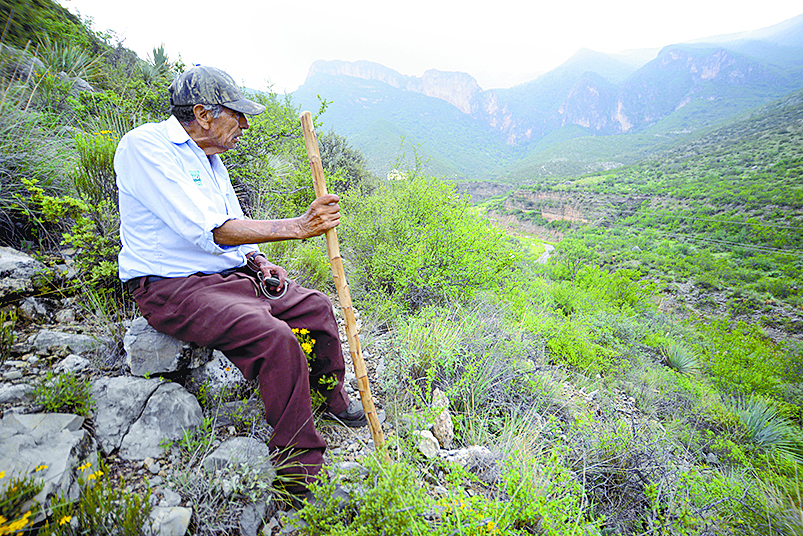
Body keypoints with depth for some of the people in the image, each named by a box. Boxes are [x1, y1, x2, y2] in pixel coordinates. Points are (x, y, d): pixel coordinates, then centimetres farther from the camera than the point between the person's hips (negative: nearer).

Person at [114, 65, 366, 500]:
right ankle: (302, 474, -14)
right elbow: (209, 231, -28)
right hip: (172, 288, -9)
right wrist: (295, 227, -31)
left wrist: (257, 260, 2)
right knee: (275, 338, -30)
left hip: (229, 274, 9)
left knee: (316, 307, 5)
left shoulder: (208, 156, 14)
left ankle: (333, 400, 27)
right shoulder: (145, 146, -15)